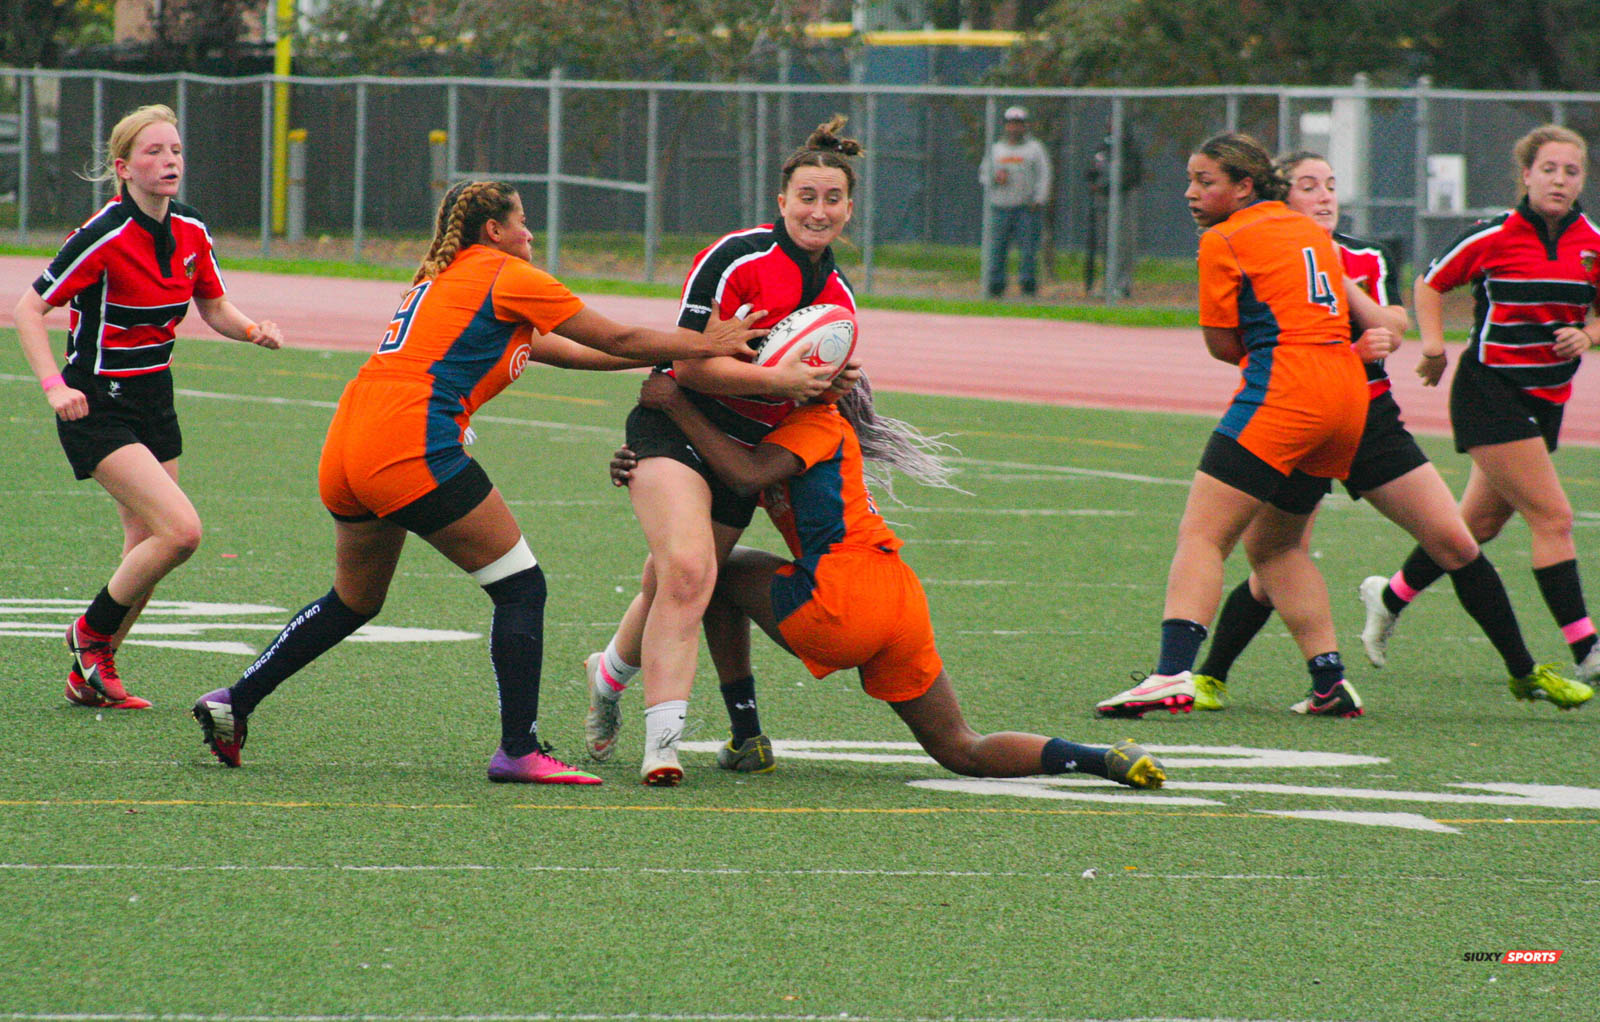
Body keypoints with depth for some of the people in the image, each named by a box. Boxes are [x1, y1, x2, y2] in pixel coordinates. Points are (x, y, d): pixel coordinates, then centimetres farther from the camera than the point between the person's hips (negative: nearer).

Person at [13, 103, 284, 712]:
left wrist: (253, 330, -5)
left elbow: (214, 308, 17)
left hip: (154, 401, 7)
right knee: (180, 530, -19)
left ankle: (89, 676, 20)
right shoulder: (104, 237, -19)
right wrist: (54, 386, -26)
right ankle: (91, 633, 2)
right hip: (97, 407, -7)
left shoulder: (191, 234, 2)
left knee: (146, 550, 7)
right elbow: (29, 309, -15)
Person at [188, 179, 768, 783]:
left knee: (354, 601, 25)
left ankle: (232, 703, 21)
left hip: (346, 451, 9)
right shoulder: (504, 275, 2)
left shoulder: (442, 278, 28)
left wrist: (662, 357, 30)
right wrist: (703, 345, 18)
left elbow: (557, 349, 31)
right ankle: (519, 750, -5)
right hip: (411, 448, -9)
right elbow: (615, 339, 6)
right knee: (521, 587, -1)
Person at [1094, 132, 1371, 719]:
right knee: (1275, 544, 21)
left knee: (1201, 534, -12)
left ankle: (1174, 673, -29)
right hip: (1348, 394, 8)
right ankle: (1330, 681, 15)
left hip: (1283, 395, -8)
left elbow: (1223, 345, 2)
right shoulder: (1310, 231, 21)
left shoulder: (1225, 240, 0)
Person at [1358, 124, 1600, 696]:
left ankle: (1390, 596, 36)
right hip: (1491, 387, -6)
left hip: (1548, 397, 6)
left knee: (1480, 523, 14)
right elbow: (1430, 284, 5)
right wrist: (1433, 344, -9)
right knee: (1552, 516, -13)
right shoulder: (1494, 237, -9)